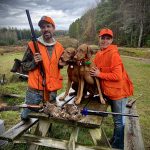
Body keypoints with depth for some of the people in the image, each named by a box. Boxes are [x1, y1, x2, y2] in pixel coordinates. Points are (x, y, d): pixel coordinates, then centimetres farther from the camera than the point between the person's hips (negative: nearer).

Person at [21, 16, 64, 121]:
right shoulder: (33, 45, -7)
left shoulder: (59, 47, 5)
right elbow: (24, 65, -2)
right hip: (35, 90, -3)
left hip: (52, 90, 3)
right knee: (26, 117, 10)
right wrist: (34, 62, -20)